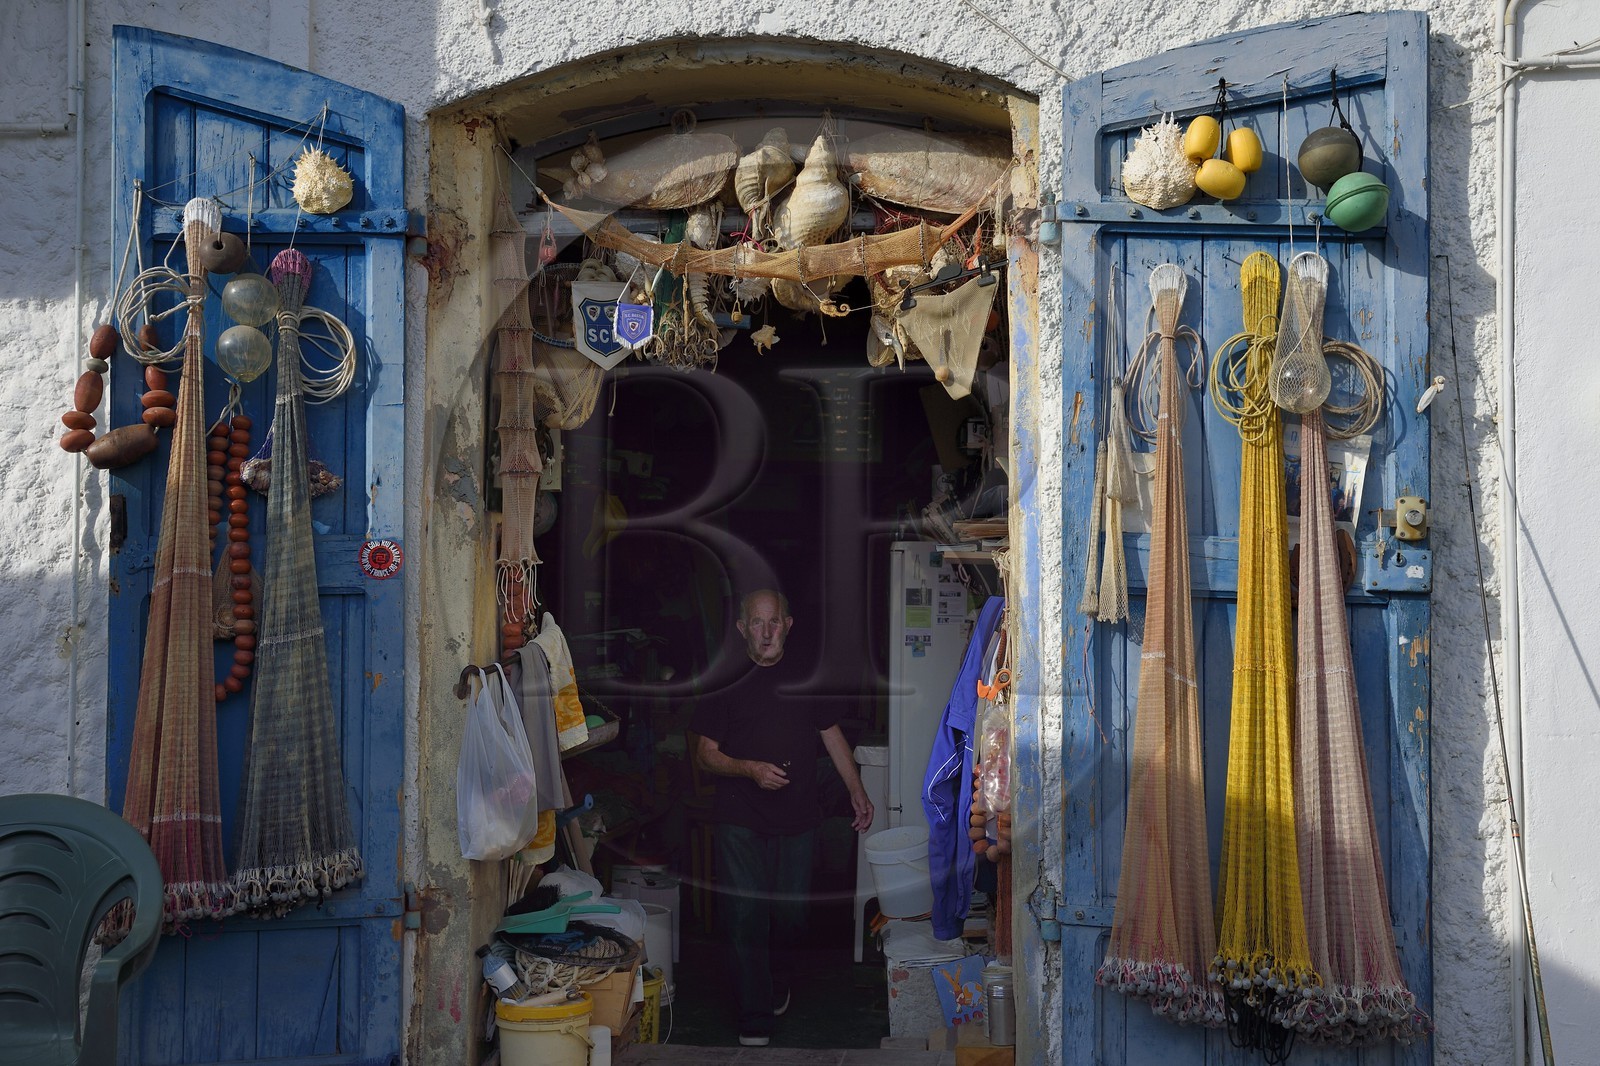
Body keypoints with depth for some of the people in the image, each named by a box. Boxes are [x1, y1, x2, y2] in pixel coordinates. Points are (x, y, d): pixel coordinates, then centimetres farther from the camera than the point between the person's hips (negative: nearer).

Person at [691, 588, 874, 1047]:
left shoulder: (807, 677, 7)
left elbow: (831, 735, 15)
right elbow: (706, 753, -2)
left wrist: (857, 790, 9)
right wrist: (751, 769, -18)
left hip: (797, 818, 2)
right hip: (741, 819, -2)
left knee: (791, 913, 8)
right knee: (745, 917, -4)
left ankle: (778, 987, 37)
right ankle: (755, 1025, 6)